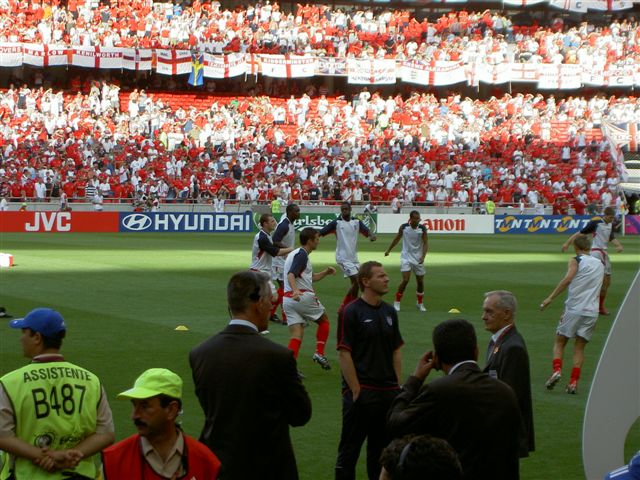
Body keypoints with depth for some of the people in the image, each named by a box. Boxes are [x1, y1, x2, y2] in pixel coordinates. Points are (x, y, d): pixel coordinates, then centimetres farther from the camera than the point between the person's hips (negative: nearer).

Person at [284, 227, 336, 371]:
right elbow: (291, 275, -26)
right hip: (303, 296, -8)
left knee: (297, 334, 2)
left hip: (288, 299, 8)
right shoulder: (302, 254, -9)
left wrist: (325, 272, 21)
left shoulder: (294, 254, 23)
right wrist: (295, 290, -41)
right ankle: (319, 353, 8)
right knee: (324, 320, 15)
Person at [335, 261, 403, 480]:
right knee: (350, 448, 0)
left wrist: (399, 386, 7)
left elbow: (396, 351, 15)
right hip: (361, 393, -6)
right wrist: (356, 391, -15)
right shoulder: (351, 312, -10)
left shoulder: (389, 311, 10)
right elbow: (344, 354, -12)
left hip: (388, 392, 6)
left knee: (382, 446, 13)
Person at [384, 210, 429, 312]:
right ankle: (397, 302, 0)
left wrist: (423, 256, -23)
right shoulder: (404, 227, -7)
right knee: (405, 280, -15)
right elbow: (397, 239, 9)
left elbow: (426, 243, -9)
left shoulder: (422, 228, -9)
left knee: (420, 281, 6)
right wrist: (388, 250, 15)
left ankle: (420, 303, 26)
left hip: (418, 259, 1)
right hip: (406, 257, -1)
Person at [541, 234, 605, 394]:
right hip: (592, 311, 4)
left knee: (559, 342, 10)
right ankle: (573, 382, -1)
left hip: (574, 309, -4)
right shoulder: (600, 264, 15)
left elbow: (568, 279, -18)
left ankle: (557, 370, -11)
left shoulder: (576, 261, -1)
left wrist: (550, 298, -18)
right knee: (579, 347, 10)